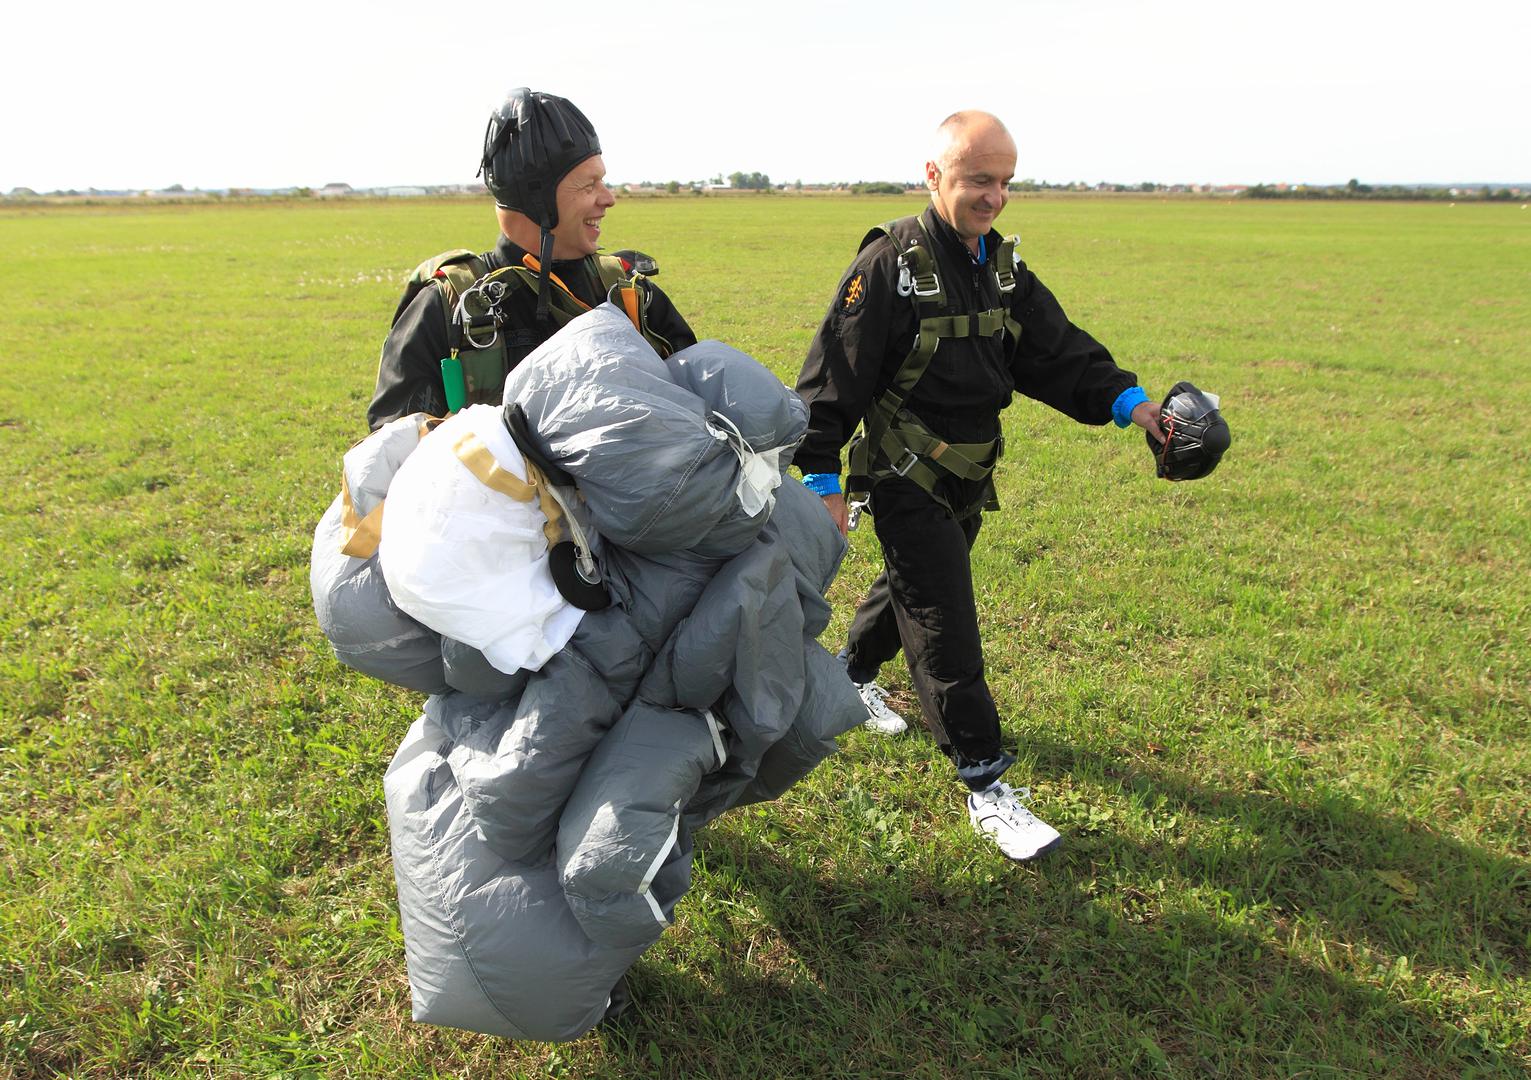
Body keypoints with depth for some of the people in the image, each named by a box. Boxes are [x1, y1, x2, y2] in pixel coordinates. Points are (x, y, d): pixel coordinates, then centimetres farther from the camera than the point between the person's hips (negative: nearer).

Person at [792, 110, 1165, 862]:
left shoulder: (1001, 265, 6)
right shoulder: (890, 264, -17)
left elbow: (1055, 349, 6)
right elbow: (834, 377, -17)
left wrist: (1125, 400, -9)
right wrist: (821, 478, -19)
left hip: (968, 478, 8)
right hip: (905, 481, -8)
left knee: (914, 587, 25)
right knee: (947, 631, -5)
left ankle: (853, 674, 52)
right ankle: (984, 785, 4)